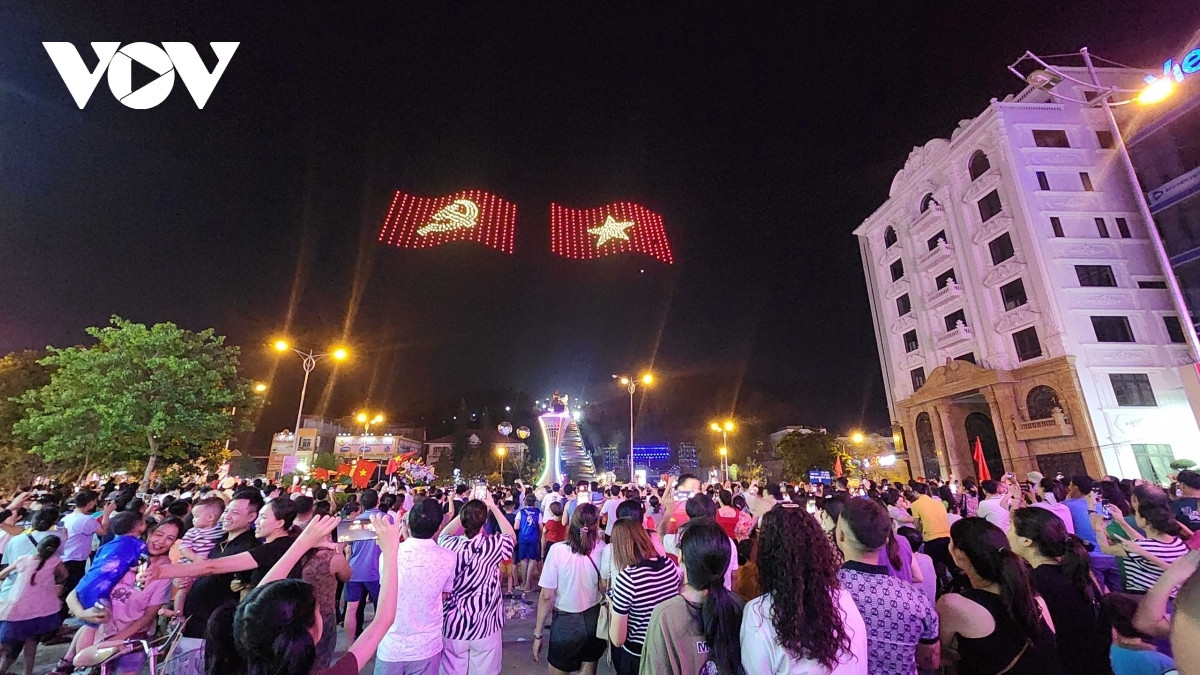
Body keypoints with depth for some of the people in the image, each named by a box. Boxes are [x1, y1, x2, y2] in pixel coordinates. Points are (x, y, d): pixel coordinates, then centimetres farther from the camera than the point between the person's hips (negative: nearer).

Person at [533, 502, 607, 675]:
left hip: (566, 622, -2)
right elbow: (605, 588, -6)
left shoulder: (558, 550, -21)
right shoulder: (603, 550, -14)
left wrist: (538, 634, -5)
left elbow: (546, 596, -16)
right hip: (595, 619, 2)